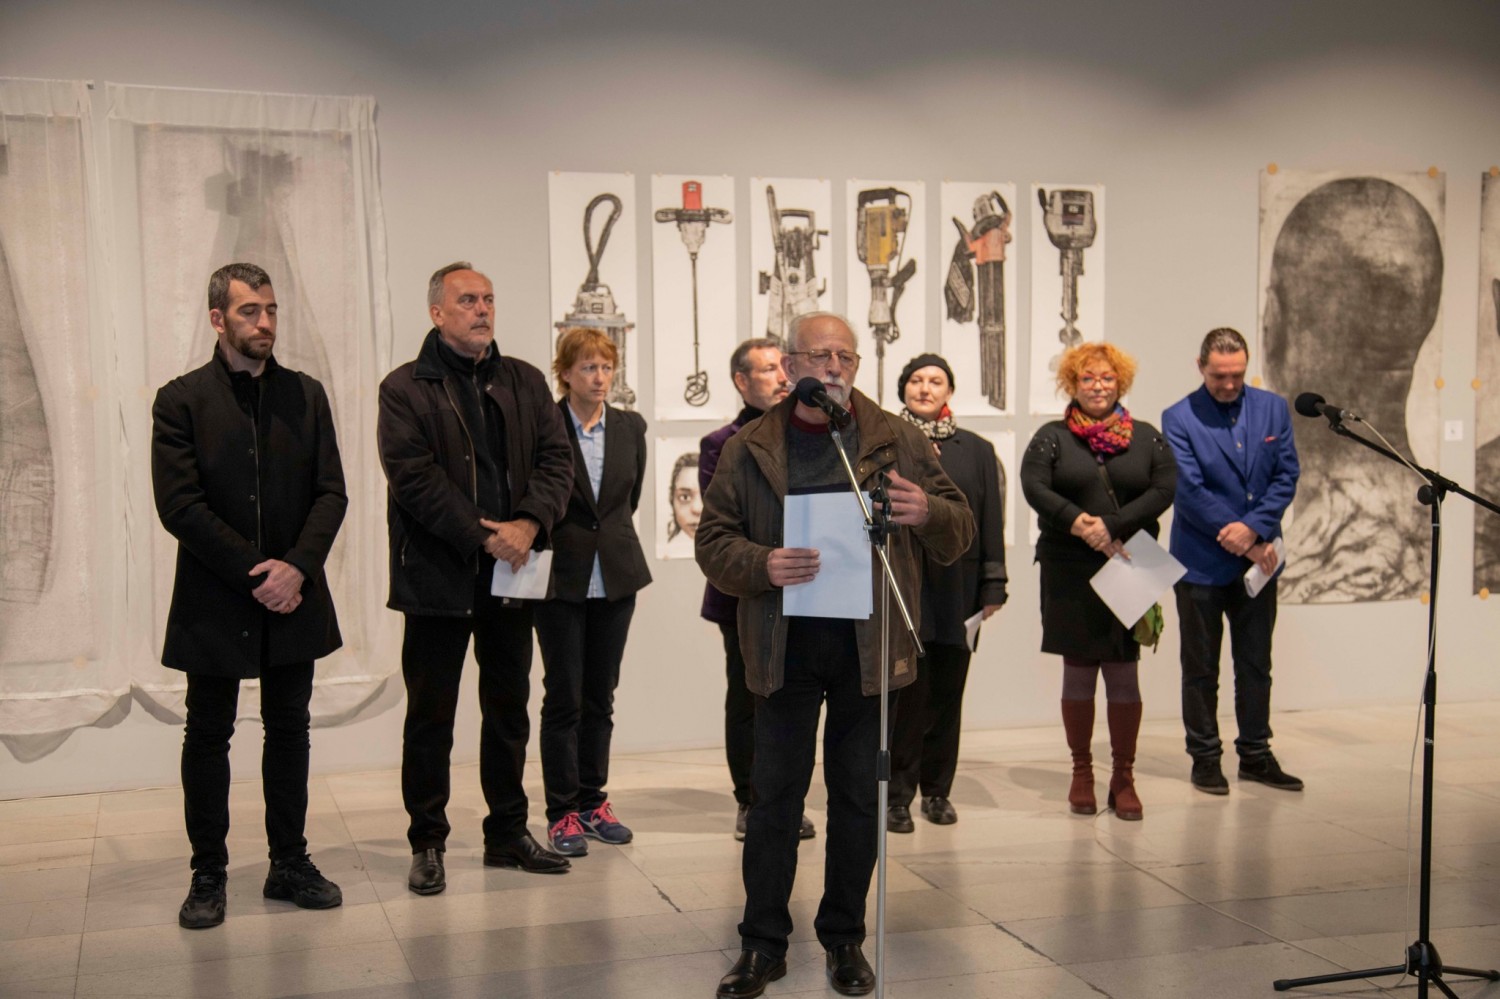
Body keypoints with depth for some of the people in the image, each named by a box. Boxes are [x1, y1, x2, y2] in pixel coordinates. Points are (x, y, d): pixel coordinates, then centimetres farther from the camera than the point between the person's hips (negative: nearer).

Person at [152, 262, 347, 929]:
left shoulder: (305, 396, 6)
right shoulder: (182, 400, -4)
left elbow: (332, 493, 1)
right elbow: (179, 505, -11)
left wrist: (297, 566, -13)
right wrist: (254, 572, -15)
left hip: (292, 597, 3)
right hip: (214, 601, -3)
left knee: (289, 730, 10)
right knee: (208, 736, 6)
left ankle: (290, 863, 22)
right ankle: (208, 874, 18)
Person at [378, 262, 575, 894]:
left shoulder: (525, 382, 10)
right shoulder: (404, 389, -4)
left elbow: (556, 458, 2)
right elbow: (414, 476, -14)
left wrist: (530, 523, -16)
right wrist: (482, 537, -19)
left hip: (511, 573, 5)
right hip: (437, 576, -4)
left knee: (509, 709, 14)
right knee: (430, 717, 5)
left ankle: (508, 834, 26)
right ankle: (427, 844, 17)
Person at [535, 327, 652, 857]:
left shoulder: (631, 426, 5)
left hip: (616, 577, 4)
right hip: (561, 578, -4)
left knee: (600, 697, 11)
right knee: (564, 698, 1)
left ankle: (593, 802, 22)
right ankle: (562, 812, 9)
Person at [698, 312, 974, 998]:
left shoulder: (898, 441, 4)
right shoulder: (749, 449, 3)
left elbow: (959, 534, 6)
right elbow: (712, 540, 2)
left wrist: (928, 512, -18)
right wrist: (761, 565, -18)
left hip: (868, 648, 1)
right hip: (785, 650, 0)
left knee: (858, 798, 10)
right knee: (775, 796, 5)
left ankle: (845, 939, 25)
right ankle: (763, 943, 17)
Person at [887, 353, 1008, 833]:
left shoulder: (976, 450, 11)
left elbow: (991, 520, 10)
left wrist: (993, 586, 4)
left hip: (957, 586, 3)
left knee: (947, 690, 7)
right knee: (906, 690, -3)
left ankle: (937, 789, 19)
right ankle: (897, 793, 7)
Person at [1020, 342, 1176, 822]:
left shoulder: (1146, 437, 9)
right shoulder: (1052, 437, 7)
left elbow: (1165, 489, -3)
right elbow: (1034, 487, -7)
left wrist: (1112, 526, -14)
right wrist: (1079, 524, -20)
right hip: (1070, 572, 0)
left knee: (1123, 672, 2)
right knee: (1078, 670, 5)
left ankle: (1124, 777, 11)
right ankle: (1082, 772, 17)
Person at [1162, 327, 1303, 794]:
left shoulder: (1273, 408, 4)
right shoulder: (1179, 419, -8)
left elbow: (1286, 475, 0)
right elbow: (1189, 492, -13)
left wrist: (1255, 528, -16)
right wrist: (1244, 542, -14)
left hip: (1258, 559, 3)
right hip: (1202, 562, -3)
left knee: (1256, 664, 12)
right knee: (1201, 668, 6)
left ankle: (1256, 754, 24)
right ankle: (1204, 757, 18)